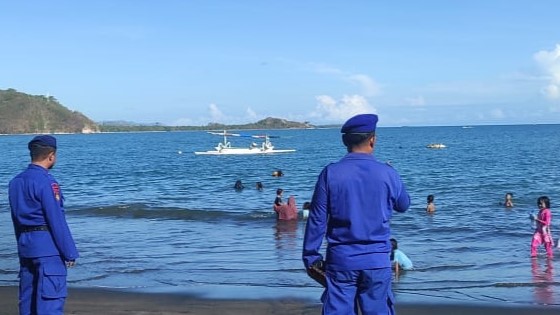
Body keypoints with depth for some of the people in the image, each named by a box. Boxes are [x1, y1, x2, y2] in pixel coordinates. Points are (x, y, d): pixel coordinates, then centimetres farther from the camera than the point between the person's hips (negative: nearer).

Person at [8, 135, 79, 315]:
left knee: (27, 298, 13)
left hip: (25, 246, 8)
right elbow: (57, 220, -15)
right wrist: (70, 253, -10)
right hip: (48, 247, -8)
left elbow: (16, 220, 16)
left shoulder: (16, 181, 12)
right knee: (51, 299, -8)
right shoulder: (46, 182, -14)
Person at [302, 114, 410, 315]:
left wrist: (310, 255, 5)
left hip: (340, 260, 0)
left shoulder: (330, 173, -7)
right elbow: (403, 205, 14)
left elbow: (317, 219, -5)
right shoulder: (387, 174, -5)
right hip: (377, 261, 1)